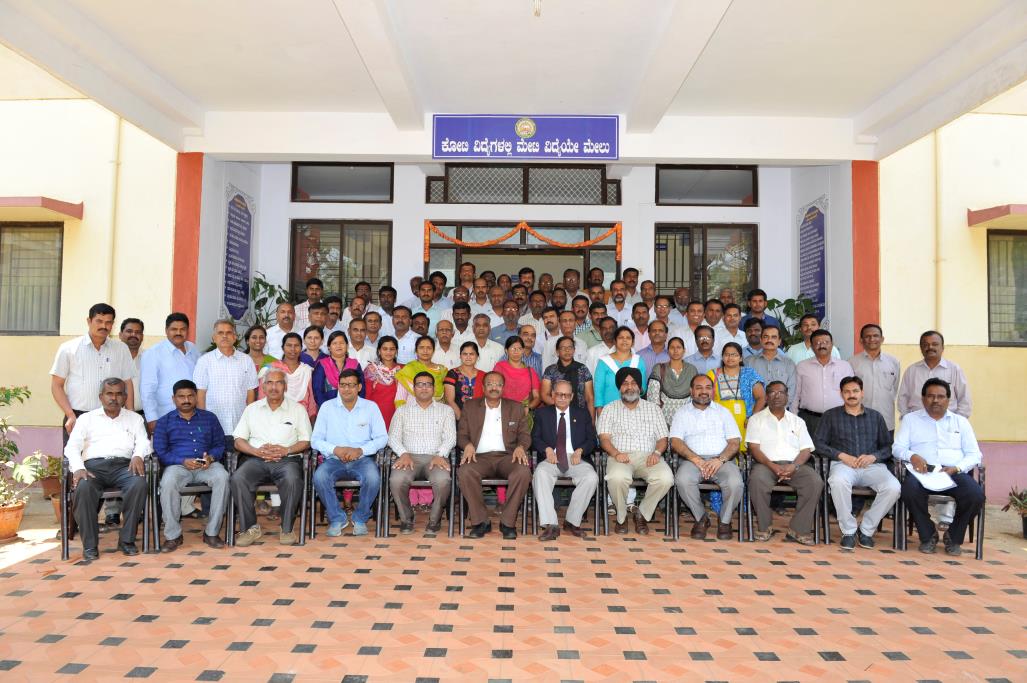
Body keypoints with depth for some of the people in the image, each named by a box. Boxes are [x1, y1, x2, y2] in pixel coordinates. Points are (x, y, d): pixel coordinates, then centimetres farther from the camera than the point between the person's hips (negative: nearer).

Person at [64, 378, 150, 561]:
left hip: (123, 465, 0)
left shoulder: (134, 418, 23)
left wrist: (138, 455, -17)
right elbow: (72, 447, 7)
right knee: (83, 488, -35)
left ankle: (127, 540, -22)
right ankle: (89, 545, -22)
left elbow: (143, 442, 8)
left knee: (139, 483, -33)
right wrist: (78, 468, -14)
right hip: (93, 465, 0)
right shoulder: (86, 418, 20)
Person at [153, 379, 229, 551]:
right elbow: (160, 452, 4)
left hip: (207, 465, 1)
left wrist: (211, 457, -9)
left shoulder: (209, 418, 19)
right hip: (178, 465, -1)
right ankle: (173, 535, -20)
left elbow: (220, 445, 15)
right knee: (168, 482, -36)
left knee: (222, 477, -33)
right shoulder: (164, 422, 14)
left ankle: (211, 532, -23)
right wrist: (183, 461, -13)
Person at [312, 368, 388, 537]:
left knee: (373, 478, -33)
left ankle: (360, 518, -5)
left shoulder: (371, 407, 7)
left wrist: (360, 450, -14)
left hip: (363, 458, -1)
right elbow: (315, 440, 5)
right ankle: (337, 518, -8)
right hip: (334, 459, 1)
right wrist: (336, 449, -13)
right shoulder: (327, 407, 9)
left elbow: (382, 438, 2)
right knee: (319, 477, -31)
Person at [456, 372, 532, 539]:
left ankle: (508, 522, -17)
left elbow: (525, 434, 13)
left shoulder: (516, 408, 17)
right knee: (465, 472, -34)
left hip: (507, 456, 0)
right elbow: (461, 434, 12)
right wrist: (468, 445, -11)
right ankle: (480, 521, -18)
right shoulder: (470, 406, 16)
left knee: (523, 472, -33)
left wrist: (520, 446, -10)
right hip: (480, 457, 0)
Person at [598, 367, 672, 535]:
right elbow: (604, 437, 2)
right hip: (620, 456, -2)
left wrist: (657, 452, -10)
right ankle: (621, 516, -7)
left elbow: (662, 438, 13)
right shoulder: (610, 409, 15)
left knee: (665, 478, -30)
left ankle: (642, 513, -4)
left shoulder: (653, 409, 19)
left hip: (647, 456, 2)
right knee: (617, 477, -37)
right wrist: (616, 453, -18)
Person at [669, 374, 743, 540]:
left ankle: (724, 520, -2)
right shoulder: (682, 412, 15)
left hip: (721, 460, 1)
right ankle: (701, 518, -7)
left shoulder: (723, 412, 18)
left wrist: (720, 459, -11)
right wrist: (696, 460, -13)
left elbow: (735, 442, 8)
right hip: (693, 460, -1)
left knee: (735, 483, -31)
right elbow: (675, 441, 2)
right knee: (682, 480, -33)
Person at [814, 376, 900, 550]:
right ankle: (848, 531, -18)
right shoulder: (831, 416, 15)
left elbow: (888, 446, 14)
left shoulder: (876, 416, 21)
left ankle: (866, 529, -9)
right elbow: (818, 443, 6)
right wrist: (841, 455, -8)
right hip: (843, 464, -2)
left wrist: (873, 456, -6)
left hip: (872, 465, 2)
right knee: (838, 482, -38)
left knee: (893, 487, -30)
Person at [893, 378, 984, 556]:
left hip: (954, 472, 2)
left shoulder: (961, 421, 21)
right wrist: (912, 456, -17)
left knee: (976, 494, -29)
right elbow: (897, 448, 6)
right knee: (910, 489, -35)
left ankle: (954, 537, -1)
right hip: (923, 470, -2)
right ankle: (928, 535, -8)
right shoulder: (910, 419, 17)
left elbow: (974, 455, 12)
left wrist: (956, 468, -9)